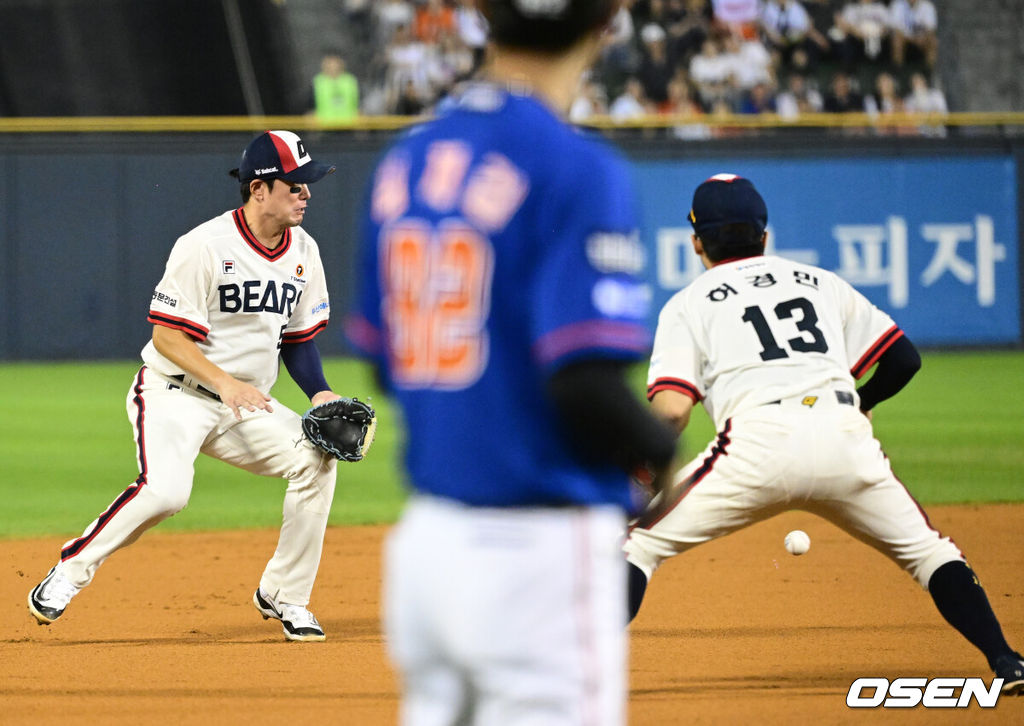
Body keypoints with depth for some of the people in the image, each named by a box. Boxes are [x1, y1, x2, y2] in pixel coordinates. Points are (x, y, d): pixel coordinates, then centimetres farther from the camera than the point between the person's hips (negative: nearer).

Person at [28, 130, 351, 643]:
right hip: (175, 394, -7)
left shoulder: (303, 251, 5)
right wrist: (224, 381, -29)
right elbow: (167, 335, -18)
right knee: (165, 488, -31)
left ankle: (283, 596, -1)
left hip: (244, 407, 7)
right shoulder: (205, 246, -17)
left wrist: (319, 392, -2)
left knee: (316, 459, -14)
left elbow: (298, 338, 15)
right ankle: (70, 572, -12)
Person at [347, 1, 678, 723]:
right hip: (538, 548, -7)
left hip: (423, 539, 7)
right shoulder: (580, 171, -14)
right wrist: (665, 446, 0)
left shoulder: (404, 162, 8)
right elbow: (588, 390, -19)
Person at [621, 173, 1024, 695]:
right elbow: (904, 358, 24)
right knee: (925, 548, 19)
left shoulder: (688, 305, 17)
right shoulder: (819, 282, 27)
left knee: (642, 542, 9)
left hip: (759, 441, -3)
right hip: (844, 440, 3)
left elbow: (671, 412, 1)